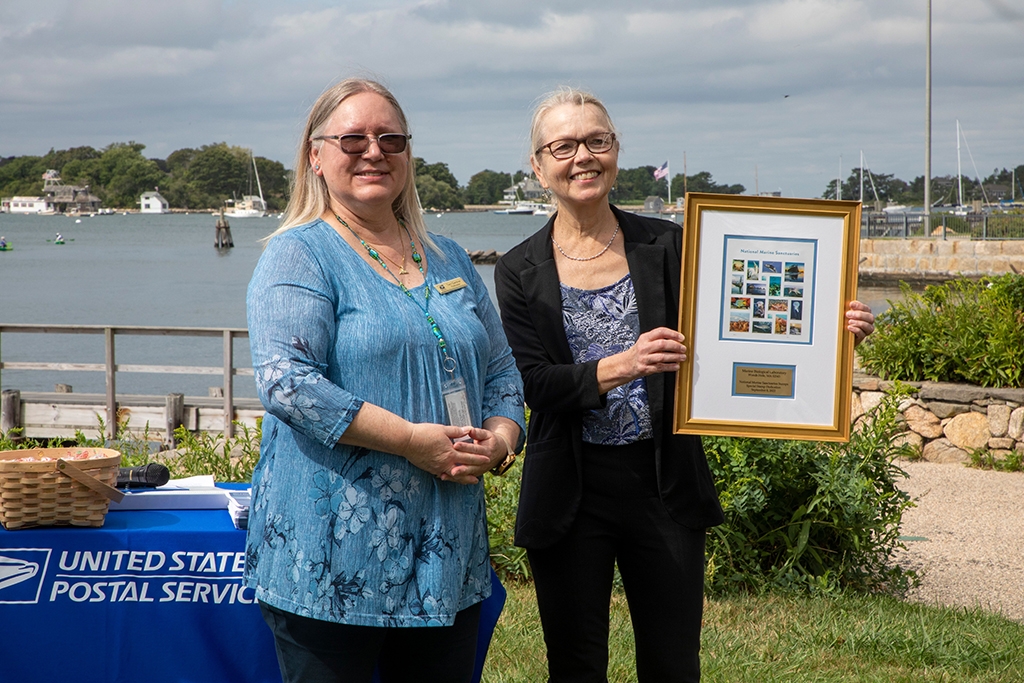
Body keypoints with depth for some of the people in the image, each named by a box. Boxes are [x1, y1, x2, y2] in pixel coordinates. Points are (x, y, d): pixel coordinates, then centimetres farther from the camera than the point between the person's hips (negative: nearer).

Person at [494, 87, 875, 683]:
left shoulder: (667, 247, 2)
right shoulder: (520, 273, 0)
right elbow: (533, 383, -9)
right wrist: (617, 369, -27)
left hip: (665, 483, 1)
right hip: (571, 494, -1)